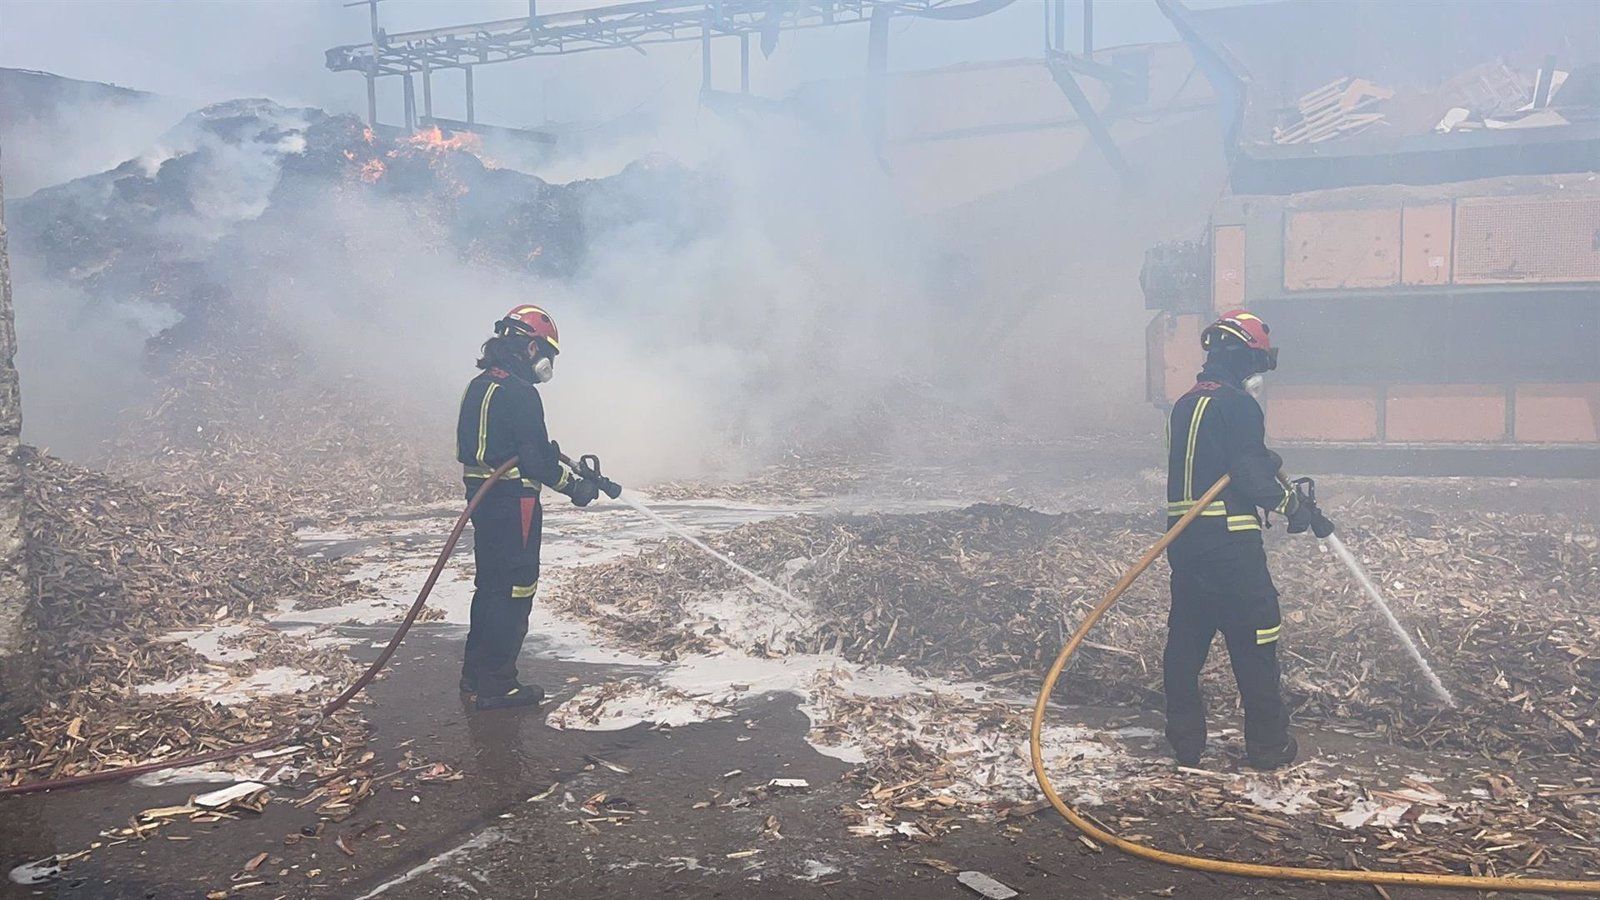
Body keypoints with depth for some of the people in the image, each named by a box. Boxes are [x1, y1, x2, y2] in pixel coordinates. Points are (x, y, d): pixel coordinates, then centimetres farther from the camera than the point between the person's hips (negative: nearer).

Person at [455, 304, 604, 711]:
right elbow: (535, 458, -20)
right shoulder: (519, 392, -17)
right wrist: (575, 485, -7)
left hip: (482, 496, 10)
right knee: (515, 590, -1)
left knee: (490, 584, 19)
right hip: (513, 501, -10)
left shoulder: (479, 386, 13)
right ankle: (497, 685, 4)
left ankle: (475, 673, 29)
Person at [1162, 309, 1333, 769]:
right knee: (1254, 641, 4)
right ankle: (1268, 744, 13)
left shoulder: (1185, 404, 16)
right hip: (1229, 542, -8)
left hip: (1183, 538, 8)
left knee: (1185, 640, 12)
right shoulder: (1237, 405, -10)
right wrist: (1293, 505, -1)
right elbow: (1251, 475, -16)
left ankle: (1185, 741, 18)